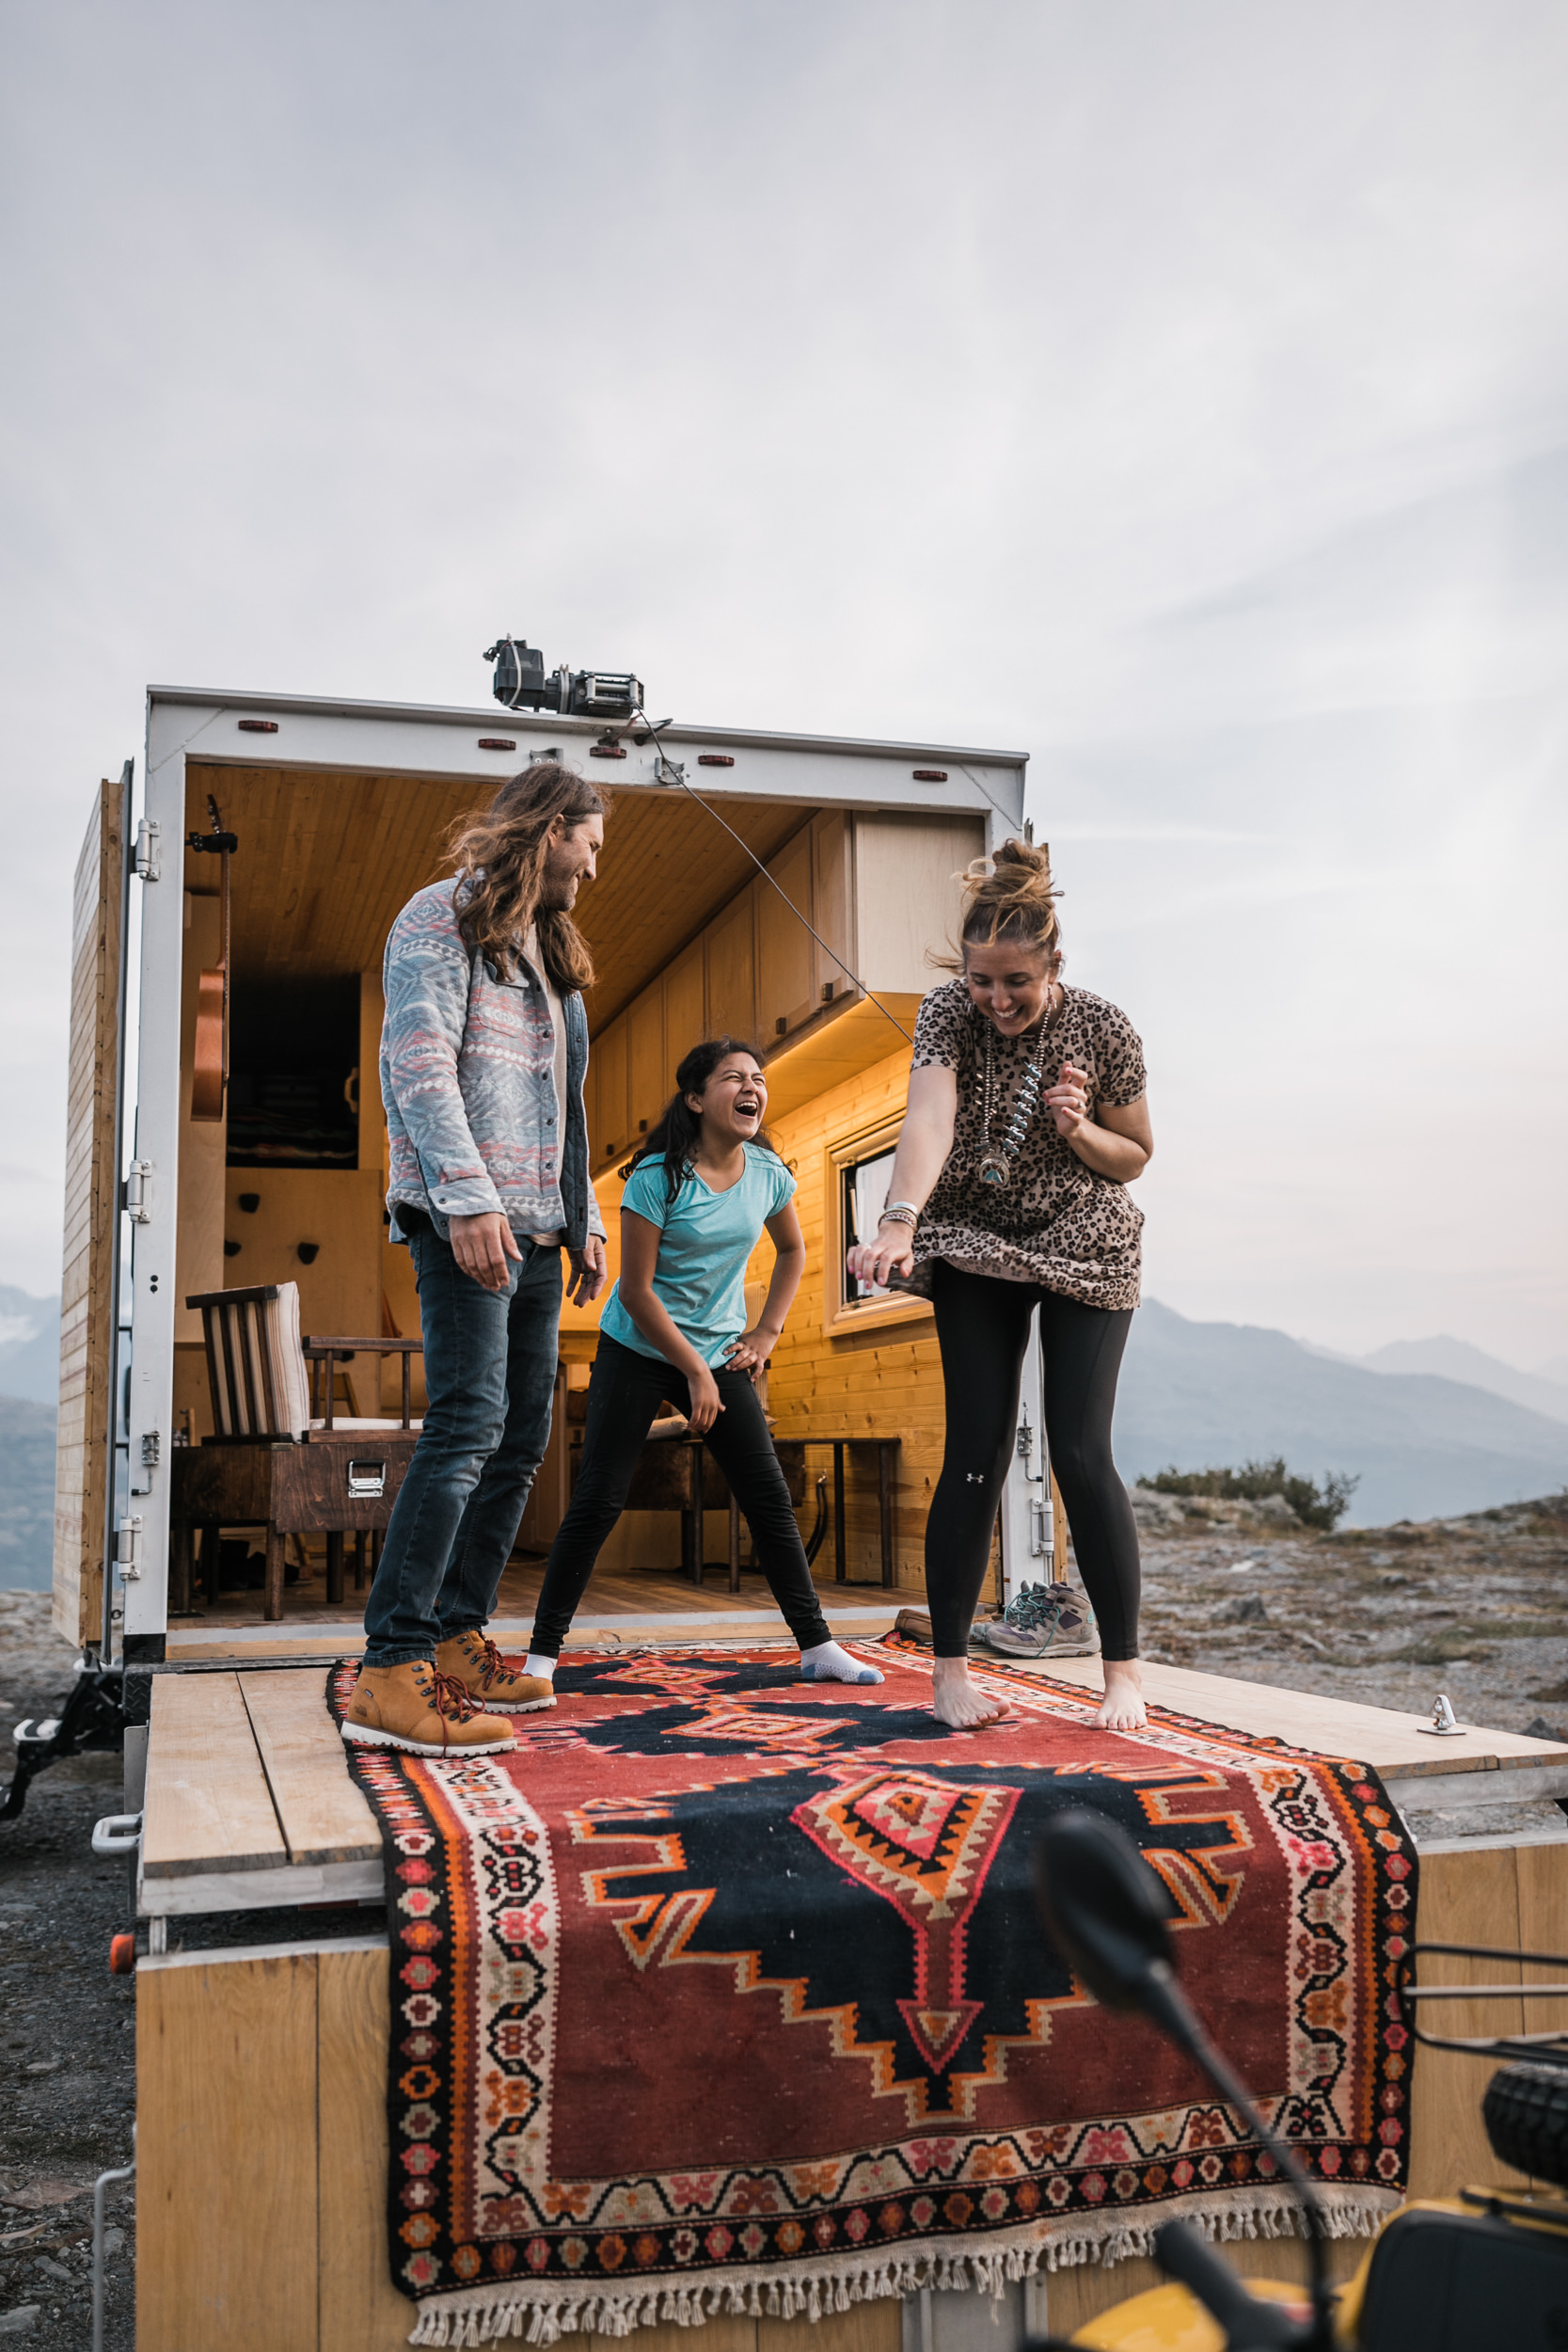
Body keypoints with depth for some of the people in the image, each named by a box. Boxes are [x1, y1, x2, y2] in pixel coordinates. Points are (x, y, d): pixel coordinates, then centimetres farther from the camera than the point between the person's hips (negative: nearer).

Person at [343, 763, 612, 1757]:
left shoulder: (547, 949, 24)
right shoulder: (446, 917, -2)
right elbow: (419, 1063, -14)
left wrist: (584, 1218, 18)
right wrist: (468, 1198, -23)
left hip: (534, 1228, 9)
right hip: (468, 1219, -9)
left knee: (522, 1440, 7)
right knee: (469, 1425, -17)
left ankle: (459, 1639, 15)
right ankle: (393, 1669, -16)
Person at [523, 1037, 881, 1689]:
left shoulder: (768, 1172, -2)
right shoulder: (657, 1177, -18)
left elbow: (792, 1251, 17)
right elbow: (637, 1291, -16)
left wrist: (767, 1331, 8)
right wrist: (694, 1371, -14)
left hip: (721, 1353, 5)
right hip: (639, 1351, -4)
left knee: (770, 1498, 1)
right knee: (597, 1501, -7)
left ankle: (818, 1648, 9)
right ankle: (542, 1652, 3)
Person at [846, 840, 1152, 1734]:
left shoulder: (1105, 1029, -14)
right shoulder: (950, 1012, -16)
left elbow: (1134, 1159, -1)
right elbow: (928, 1117, -34)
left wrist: (1079, 1130, -23)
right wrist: (899, 1222, -51)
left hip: (1086, 1252, 0)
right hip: (978, 1248, 1)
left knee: (1081, 1452, -10)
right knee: (978, 1452, -6)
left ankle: (1124, 1668, 4)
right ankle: (951, 1668, 5)